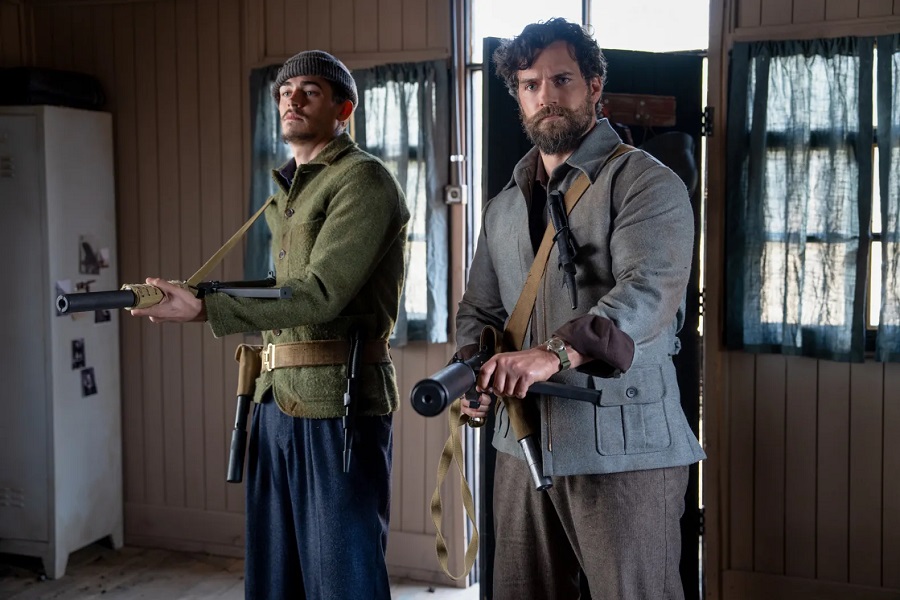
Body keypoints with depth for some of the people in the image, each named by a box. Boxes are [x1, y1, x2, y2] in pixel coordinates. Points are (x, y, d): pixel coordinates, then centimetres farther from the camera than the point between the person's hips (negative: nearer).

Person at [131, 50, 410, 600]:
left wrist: (205, 309, -22)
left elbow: (320, 294, -18)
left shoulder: (362, 179, -8)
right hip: (278, 398, 9)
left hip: (337, 403, -9)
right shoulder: (287, 193, 21)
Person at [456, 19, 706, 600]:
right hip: (522, 444, 6)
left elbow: (648, 291, -21)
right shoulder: (506, 204, 17)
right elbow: (479, 309, 20)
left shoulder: (645, 182, -5)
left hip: (623, 449, -6)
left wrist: (556, 352, -36)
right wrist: (473, 373, -1)